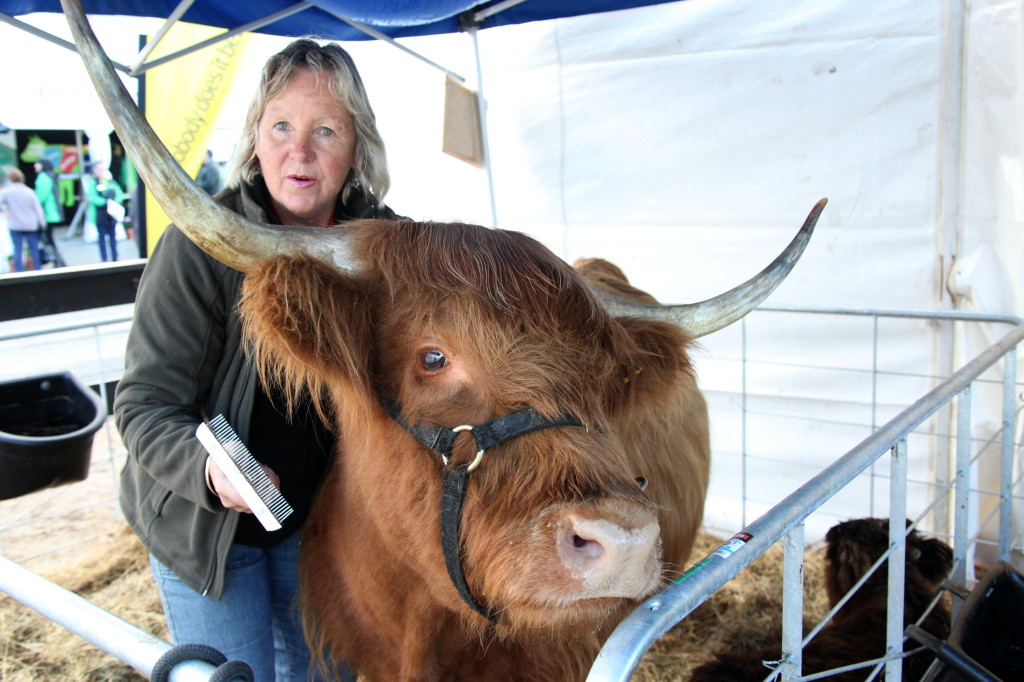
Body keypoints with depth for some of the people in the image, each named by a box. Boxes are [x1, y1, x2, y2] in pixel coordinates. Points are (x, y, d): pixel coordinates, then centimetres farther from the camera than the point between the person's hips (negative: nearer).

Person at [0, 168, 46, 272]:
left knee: (18, 250, 3)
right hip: (31, 225, 1)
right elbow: (37, 208, -1)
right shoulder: (29, 192, -3)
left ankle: (20, 272, 0)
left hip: (15, 225, -1)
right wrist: (42, 222, 5)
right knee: (34, 249, 9)